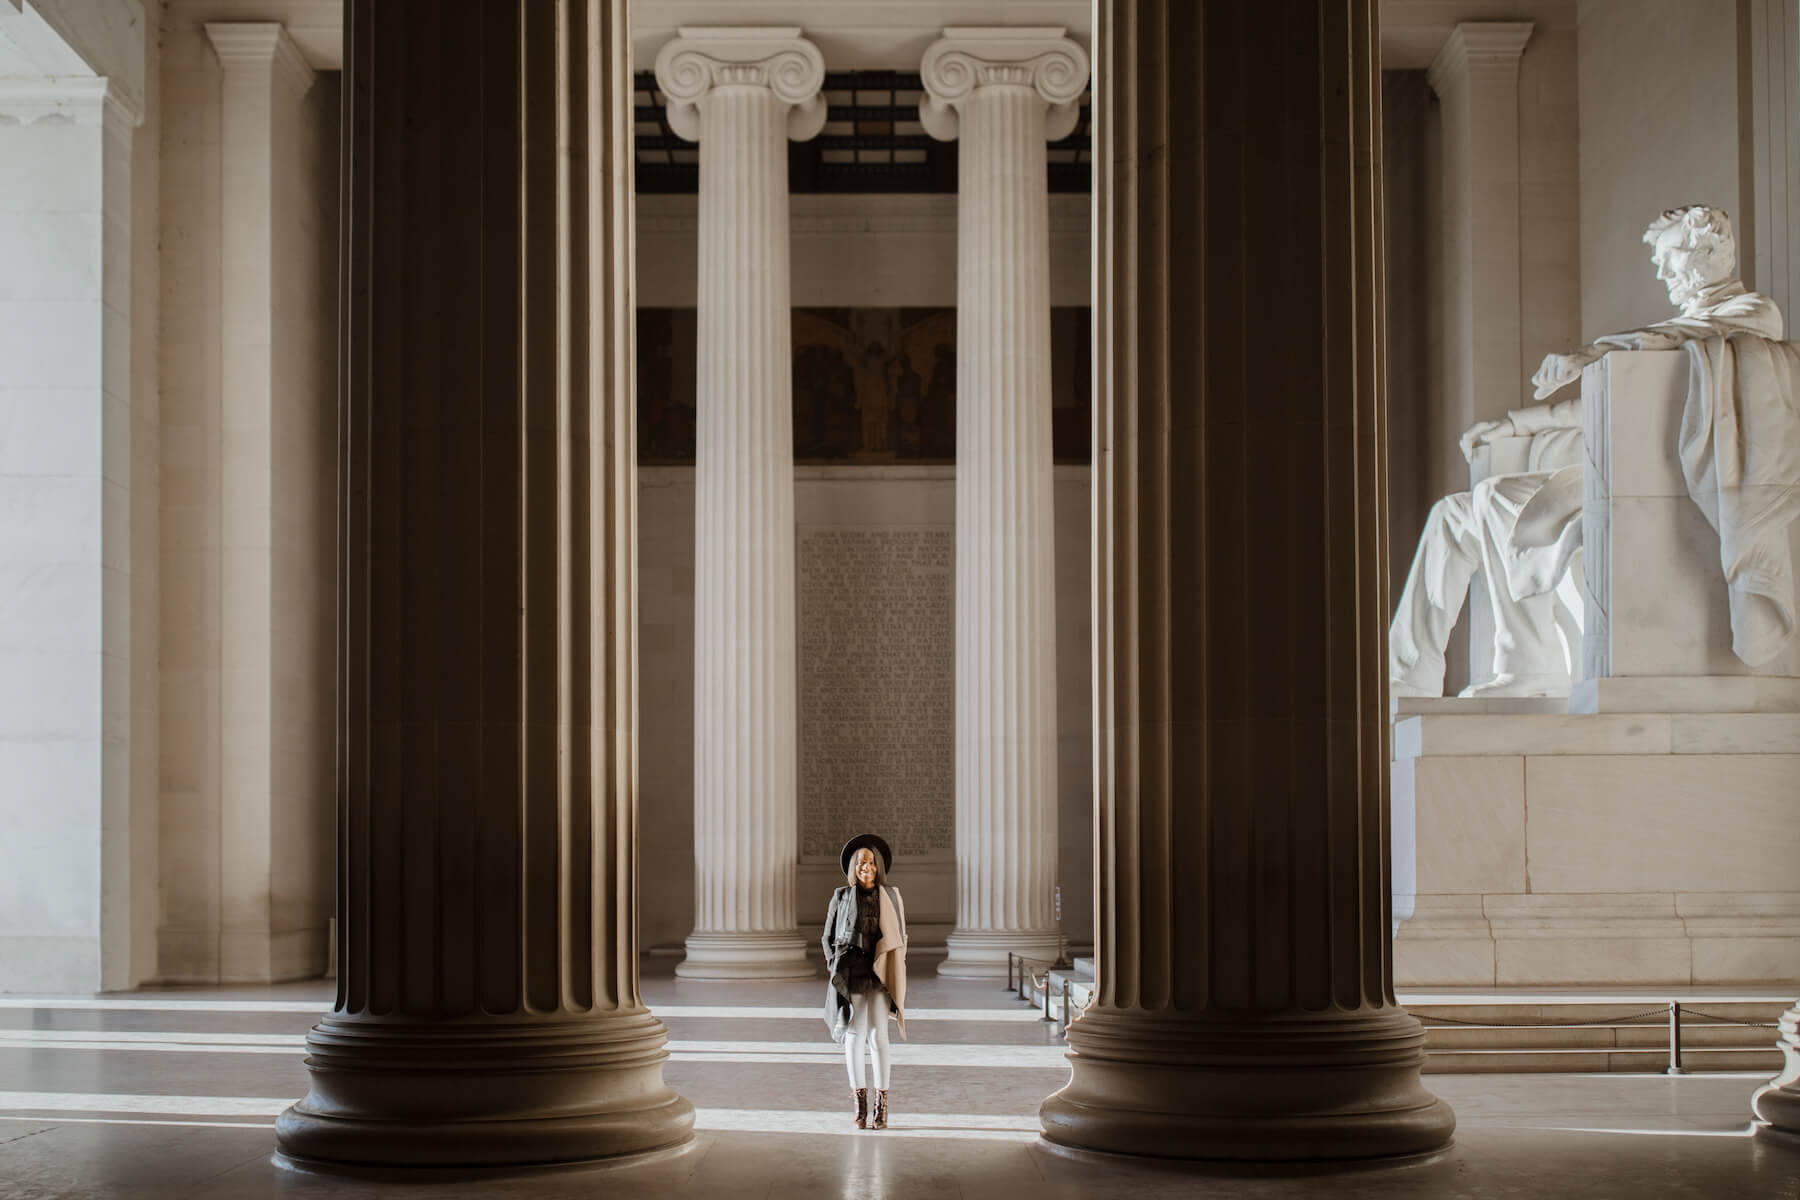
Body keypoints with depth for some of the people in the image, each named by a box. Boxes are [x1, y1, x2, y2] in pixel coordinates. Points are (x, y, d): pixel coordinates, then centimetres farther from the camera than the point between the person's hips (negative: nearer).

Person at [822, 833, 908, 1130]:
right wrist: (836, 967, 0)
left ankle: (881, 1106, -1)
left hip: (879, 973, 0)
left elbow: (901, 937, 12)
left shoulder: (890, 896, 6)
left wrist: (894, 970, 2)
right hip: (850, 973, 0)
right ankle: (860, 1105, 9)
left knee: (878, 1036, -7)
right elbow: (828, 936, 11)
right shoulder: (842, 897, 5)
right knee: (854, 1034, 1)